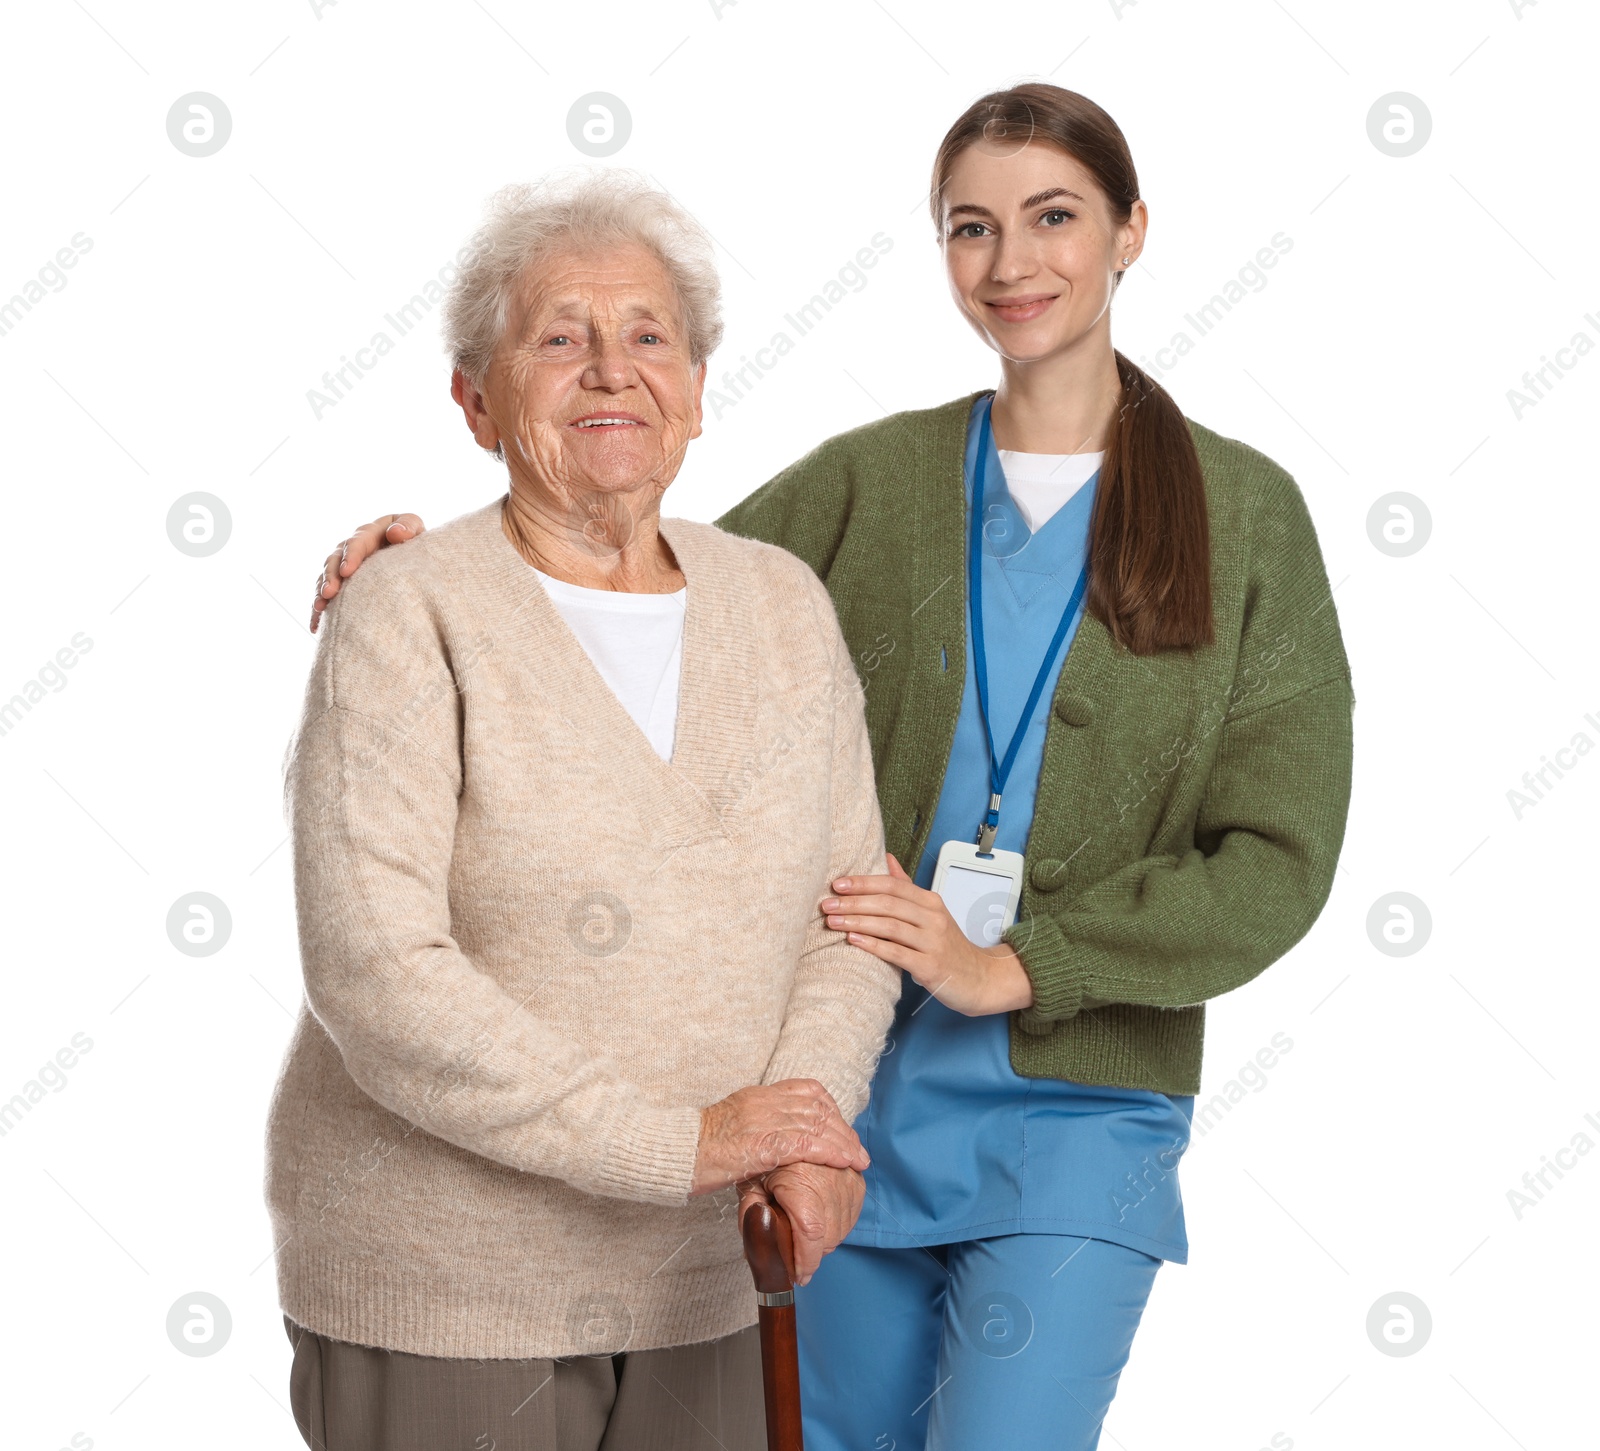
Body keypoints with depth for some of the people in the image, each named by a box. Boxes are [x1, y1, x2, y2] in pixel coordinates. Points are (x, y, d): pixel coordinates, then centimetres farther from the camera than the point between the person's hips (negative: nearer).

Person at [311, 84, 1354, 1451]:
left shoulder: (1247, 513, -3)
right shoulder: (870, 482, 3)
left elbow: (1275, 863, -7)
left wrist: (1007, 966, -16)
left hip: (1076, 1124, -3)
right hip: (853, 1093, 3)